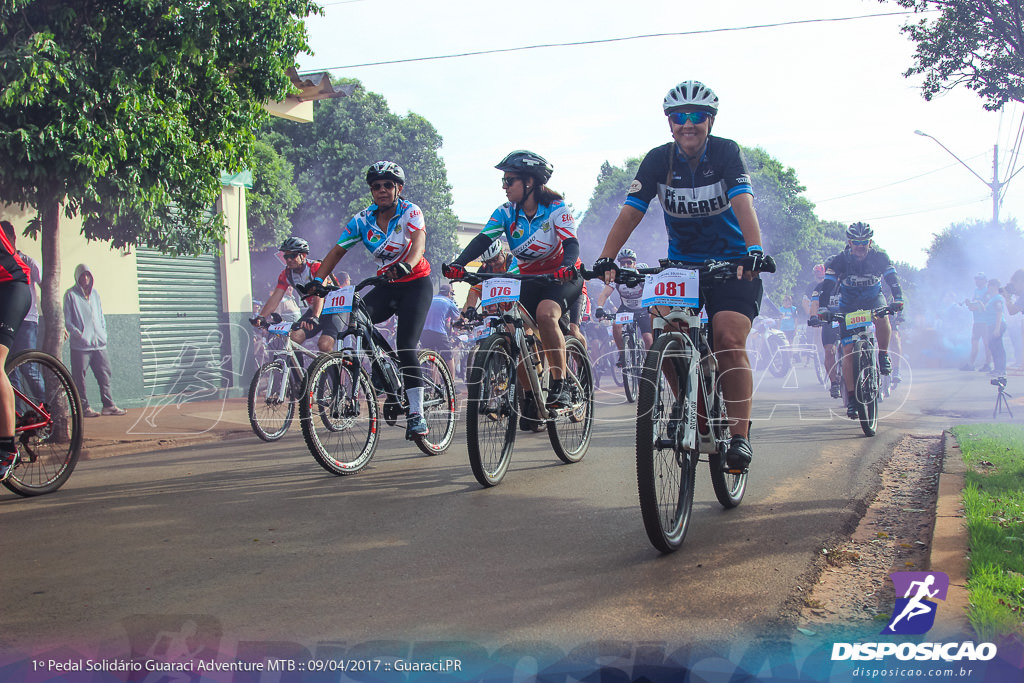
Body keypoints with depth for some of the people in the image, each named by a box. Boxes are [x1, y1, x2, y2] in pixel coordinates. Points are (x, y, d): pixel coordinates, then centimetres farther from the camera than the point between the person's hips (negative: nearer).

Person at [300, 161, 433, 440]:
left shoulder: (410, 212, -14)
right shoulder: (363, 220, -4)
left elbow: (419, 241, -32)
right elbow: (337, 251, -6)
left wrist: (406, 265, -54)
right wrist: (318, 280, -22)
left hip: (415, 284, -4)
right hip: (386, 286, 4)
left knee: (406, 347, -18)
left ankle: (416, 415, -12)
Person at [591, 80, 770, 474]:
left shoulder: (726, 153, -13)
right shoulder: (658, 160, -6)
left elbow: (743, 203, -29)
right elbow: (631, 211, -14)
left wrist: (754, 250, -47)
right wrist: (605, 259, -30)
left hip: (732, 264, -3)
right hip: (681, 263, 3)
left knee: (728, 339, -22)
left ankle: (739, 435, -16)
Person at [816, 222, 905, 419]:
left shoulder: (879, 257, -16)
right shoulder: (840, 260, -18)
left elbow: (892, 280, -22)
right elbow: (827, 286, -22)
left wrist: (898, 299, -41)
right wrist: (822, 309, -37)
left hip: (874, 299, 0)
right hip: (849, 305, 0)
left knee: (883, 317, -36)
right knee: (848, 352, -11)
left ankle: (884, 355, -11)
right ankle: (851, 398, -6)